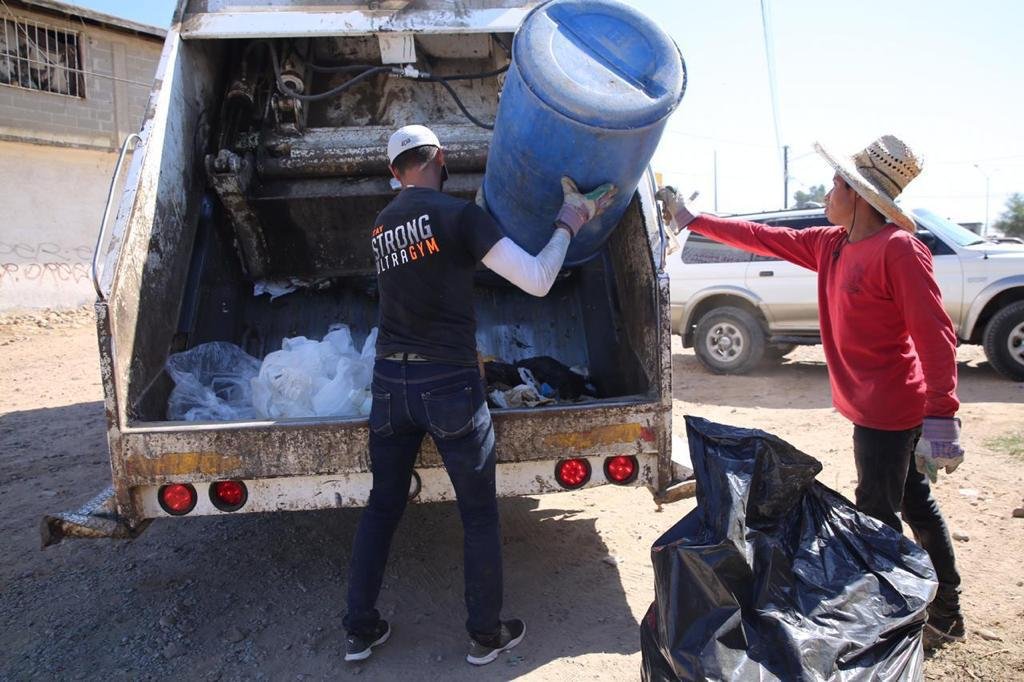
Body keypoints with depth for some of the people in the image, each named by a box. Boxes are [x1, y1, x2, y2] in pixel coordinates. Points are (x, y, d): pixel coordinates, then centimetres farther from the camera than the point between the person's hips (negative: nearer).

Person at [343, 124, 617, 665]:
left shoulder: (380, 226, 11)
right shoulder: (460, 215, -10)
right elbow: (536, 281, -17)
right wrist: (567, 224, -1)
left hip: (390, 381, 6)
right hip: (449, 383, -5)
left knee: (382, 505, 18)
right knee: (479, 514, 10)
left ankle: (359, 630, 27)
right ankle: (486, 635, 23)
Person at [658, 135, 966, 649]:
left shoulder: (898, 249, -19)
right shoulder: (830, 246, 6)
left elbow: (936, 335, -23)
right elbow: (763, 238, 13)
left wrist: (942, 417, -26)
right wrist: (692, 220, 17)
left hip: (888, 411, -9)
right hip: (871, 407, 9)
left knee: (877, 519, 0)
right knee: (915, 504, 19)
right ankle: (945, 611, 36)